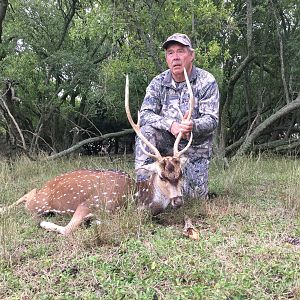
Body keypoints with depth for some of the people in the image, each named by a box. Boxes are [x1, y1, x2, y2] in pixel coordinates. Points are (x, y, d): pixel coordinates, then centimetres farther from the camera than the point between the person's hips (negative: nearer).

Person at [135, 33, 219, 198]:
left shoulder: (206, 81, -10)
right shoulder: (158, 82, -4)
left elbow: (212, 119, -16)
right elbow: (144, 115, -13)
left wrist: (193, 126, -40)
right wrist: (170, 124, -32)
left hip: (195, 146, -1)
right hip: (167, 141, 1)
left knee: (195, 195, -5)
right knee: (146, 131, -30)